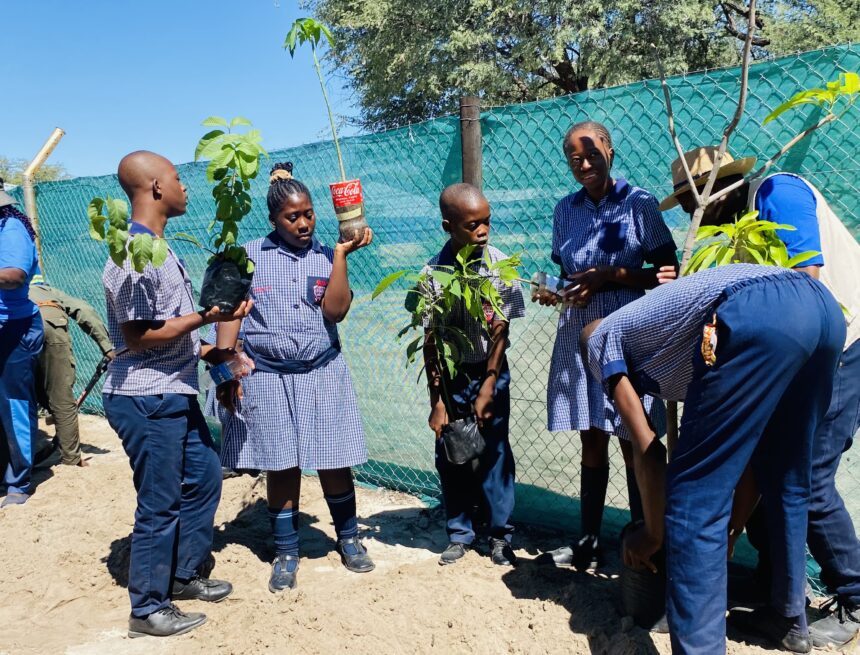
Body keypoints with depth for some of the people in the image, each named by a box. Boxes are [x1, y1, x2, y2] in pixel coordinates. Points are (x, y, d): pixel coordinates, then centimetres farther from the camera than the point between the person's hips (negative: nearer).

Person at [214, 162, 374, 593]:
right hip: (268, 379, 0)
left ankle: (348, 538, 30)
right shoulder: (249, 257, 2)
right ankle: (286, 552, 25)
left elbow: (334, 311, -11)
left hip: (323, 376, 1)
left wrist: (342, 254, -14)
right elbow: (229, 315, 1)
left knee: (334, 464, 6)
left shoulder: (327, 258, 4)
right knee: (281, 468, 7)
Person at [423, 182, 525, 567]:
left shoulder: (499, 265, -10)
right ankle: (459, 534, 25)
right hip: (449, 377, 1)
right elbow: (430, 340, -8)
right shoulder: (434, 272, -11)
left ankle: (500, 535, 21)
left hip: (490, 374, 0)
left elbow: (500, 330, -7)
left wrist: (487, 389, -9)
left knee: (494, 455, 5)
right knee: (450, 456, 8)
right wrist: (436, 401, -7)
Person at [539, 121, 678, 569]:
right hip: (579, 331, 4)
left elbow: (667, 271, -5)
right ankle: (589, 542, 19)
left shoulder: (639, 204, -2)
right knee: (590, 440, 10)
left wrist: (609, 276, -13)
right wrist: (555, 292, -5)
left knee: (633, 440, 1)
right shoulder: (565, 210, 12)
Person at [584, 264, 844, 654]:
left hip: (758, 315, -9)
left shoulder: (602, 339, 23)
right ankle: (789, 619, 40)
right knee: (785, 481, 26)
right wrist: (732, 527, 47)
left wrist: (653, 534, 26)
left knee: (698, 499, 0)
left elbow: (647, 448, 14)